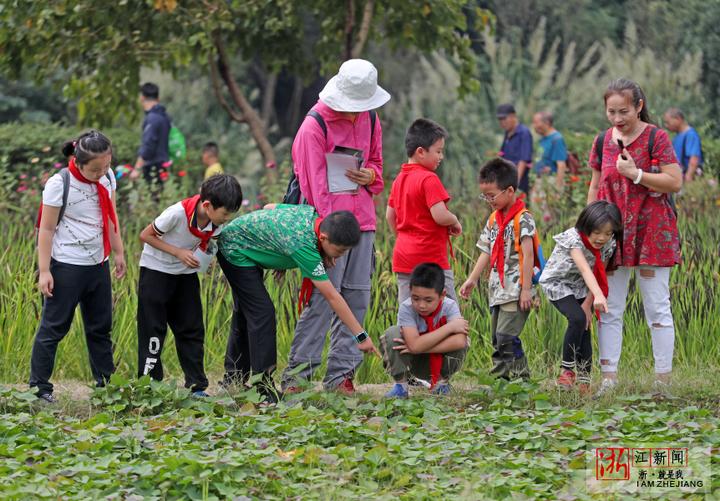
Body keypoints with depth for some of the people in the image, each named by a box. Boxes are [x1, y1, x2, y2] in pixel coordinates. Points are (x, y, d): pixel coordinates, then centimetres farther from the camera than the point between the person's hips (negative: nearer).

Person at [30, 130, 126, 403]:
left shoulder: (107, 177, 0)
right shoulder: (59, 184, -18)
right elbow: (46, 229, -13)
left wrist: (118, 253, 18)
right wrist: (44, 271, -14)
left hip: (98, 265, 6)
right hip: (67, 266, -6)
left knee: (100, 327, 14)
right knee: (54, 327, 0)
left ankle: (106, 383, 24)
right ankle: (38, 387, 6)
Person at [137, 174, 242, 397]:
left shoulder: (216, 223, -14)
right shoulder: (178, 213, -31)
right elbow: (146, 235, -18)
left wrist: (208, 250, -12)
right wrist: (179, 253, -23)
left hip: (186, 272, 5)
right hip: (156, 269, -5)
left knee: (192, 329, 4)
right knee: (153, 329, -6)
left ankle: (196, 387, 8)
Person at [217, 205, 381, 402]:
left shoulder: (311, 213, -13)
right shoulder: (304, 245, -36)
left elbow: (270, 207, 6)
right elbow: (332, 297, -32)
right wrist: (361, 336, -28)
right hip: (235, 250, -10)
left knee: (245, 315, 16)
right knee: (262, 313, -15)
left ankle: (232, 383, 26)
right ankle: (264, 390, -14)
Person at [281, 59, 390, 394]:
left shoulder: (370, 121, 10)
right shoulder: (315, 125, -9)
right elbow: (315, 183, -11)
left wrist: (370, 175, -1)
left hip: (361, 220, 6)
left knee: (357, 298, 5)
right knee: (321, 298, -10)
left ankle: (340, 374, 11)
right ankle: (297, 373, -6)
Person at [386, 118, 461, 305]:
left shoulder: (399, 179, 11)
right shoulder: (429, 179, -15)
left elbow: (390, 215, 17)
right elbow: (440, 216, -22)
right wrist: (455, 221, -3)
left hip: (403, 258, 8)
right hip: (431, 258, -8)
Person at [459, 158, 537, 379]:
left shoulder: (522, 218, -10)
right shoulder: (494, 220, 14)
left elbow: (528, 255, -15)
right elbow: (487, 253, 17)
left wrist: (526, 289, -18)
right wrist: (472, 279, 10)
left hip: (516, 289, -9)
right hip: (498, 289, 9)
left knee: (506, 336, -16)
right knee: (498, 340, 9)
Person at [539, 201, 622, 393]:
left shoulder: (608, 245, -15)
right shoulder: (574, 239, -33)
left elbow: (599, 275, -8)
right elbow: (585, 269, -48)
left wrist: (587, 304, -16)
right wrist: (598, 296, -62)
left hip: (581, 288, 5)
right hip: (557, 283, -5)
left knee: (584, 327, -7)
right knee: (577, 319, -25)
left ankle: (584, 378, 0)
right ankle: (567, 368, -12)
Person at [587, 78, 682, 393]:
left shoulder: (656, 138, -7)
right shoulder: (603, 141, 8)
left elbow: (675, 182, -12)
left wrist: (636, 174, -18)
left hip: (650, 232, -5)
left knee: (657, 307, 0)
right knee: (609, 309, 5)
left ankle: (663, 380, 4)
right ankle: (609, 379, 9)